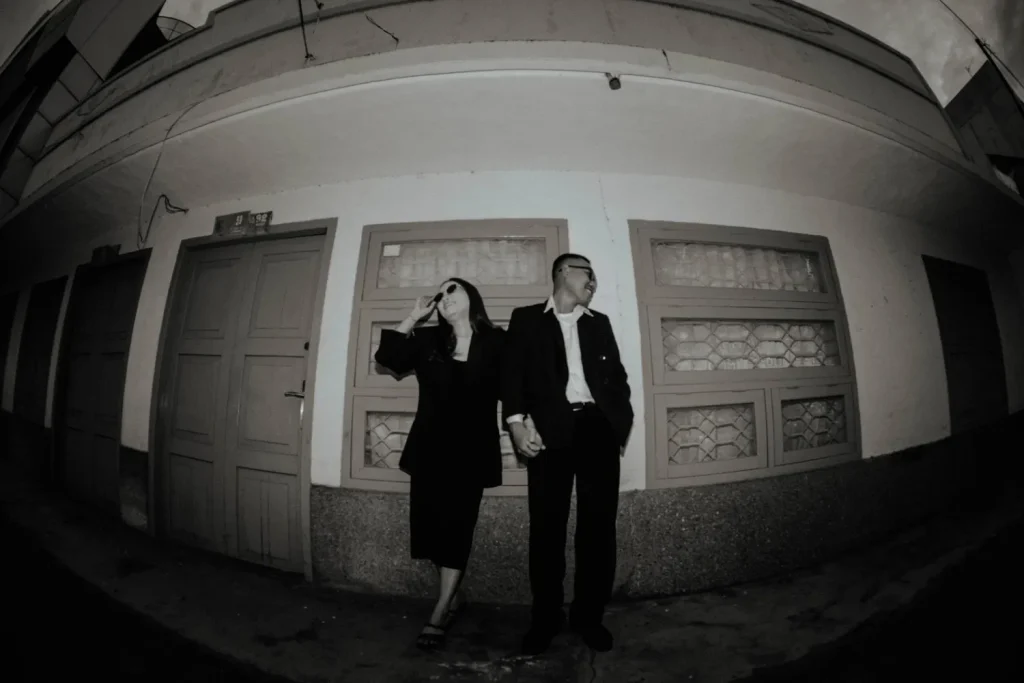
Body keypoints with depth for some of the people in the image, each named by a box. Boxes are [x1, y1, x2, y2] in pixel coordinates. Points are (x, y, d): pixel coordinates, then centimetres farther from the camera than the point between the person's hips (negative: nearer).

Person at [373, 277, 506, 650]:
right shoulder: (428, 340, 8)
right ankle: (451, 596, 32)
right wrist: (413, 317, 0)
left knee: (456, 526, 0)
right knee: (429, 523, 8)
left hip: (471, 449, -4)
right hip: (429, 447, 4)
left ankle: (439, 615, 13)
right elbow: (386, 356, -1)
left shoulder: (496, 340, -2)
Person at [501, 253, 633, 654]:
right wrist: (516, 421, -12)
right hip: (551, 431, -3)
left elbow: (617, 374, 16)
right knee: (547, 526, 1)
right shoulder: (526, 319, 10)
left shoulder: (600, 323, 22)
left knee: (598, 525, 6)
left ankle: (589, 615, 23)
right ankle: (545, 617, 19)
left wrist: (623, 420, 2)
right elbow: (513, 371, 1)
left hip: (598, 427, 4)